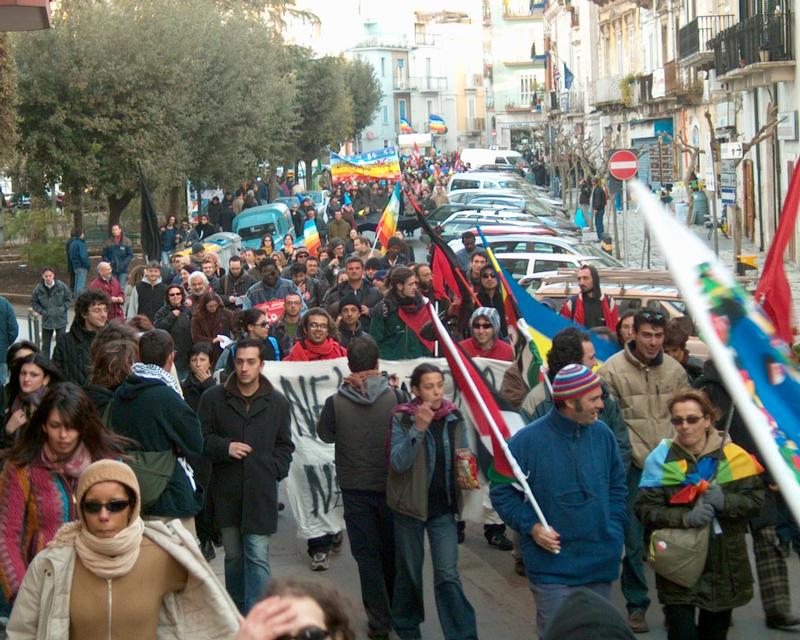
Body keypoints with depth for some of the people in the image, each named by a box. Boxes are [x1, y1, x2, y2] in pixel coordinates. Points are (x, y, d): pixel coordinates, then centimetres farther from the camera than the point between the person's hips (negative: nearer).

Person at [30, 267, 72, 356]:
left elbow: (69, 299, 1)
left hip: (60, 319, -1)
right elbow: (34, 302, 3)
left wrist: (63, 309, -9)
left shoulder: (61, 286, -10)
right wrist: (41, 311, -7)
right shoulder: (38, 288, -10)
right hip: (46, 321, 1)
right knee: (45, 345, 8)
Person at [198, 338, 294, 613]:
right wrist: (224, 447, -12)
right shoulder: (214, 398, 2)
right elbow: (200, 438, 5)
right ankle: (236, 612, 28)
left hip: (261, 491, -1)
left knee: (258, 557, -6)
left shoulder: (277, 402, 5)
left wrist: (275, 471, 0)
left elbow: (285, 445, 15)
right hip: (226, 491, 1)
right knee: (233, 555, 13)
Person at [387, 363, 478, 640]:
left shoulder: (454, 418, -1)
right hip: (410, 505, -2)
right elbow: (399, 463, -21)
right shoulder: (402, 419, -11)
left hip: (443, 506, 2)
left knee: (448, 575, -4)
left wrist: (464, 477, -9)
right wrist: (418, 428, -31)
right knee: (410, 571, 13)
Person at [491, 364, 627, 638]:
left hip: (601, 564, 4)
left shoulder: (602, 435, 2)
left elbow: (617, 486, 14)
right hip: (552, 567, -4)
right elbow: (502, 492, -3)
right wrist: (531, 526, -14)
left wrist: (614, 531, 5)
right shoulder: (527, 441, -12)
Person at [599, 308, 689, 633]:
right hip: (633, 465, -3)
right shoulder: (613, 370, -7)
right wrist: (639, 456, -11)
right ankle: (637, 604, 13)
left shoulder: (675, 370, 6)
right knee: (633, 539, 0)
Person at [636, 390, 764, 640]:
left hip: (724, 567, 2)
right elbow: (645, 509, -9)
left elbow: (755, 501, -2)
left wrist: (725, 501, -22)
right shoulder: (661, 457, -4)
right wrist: (685, 517, -24)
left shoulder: (733, 456, 0)